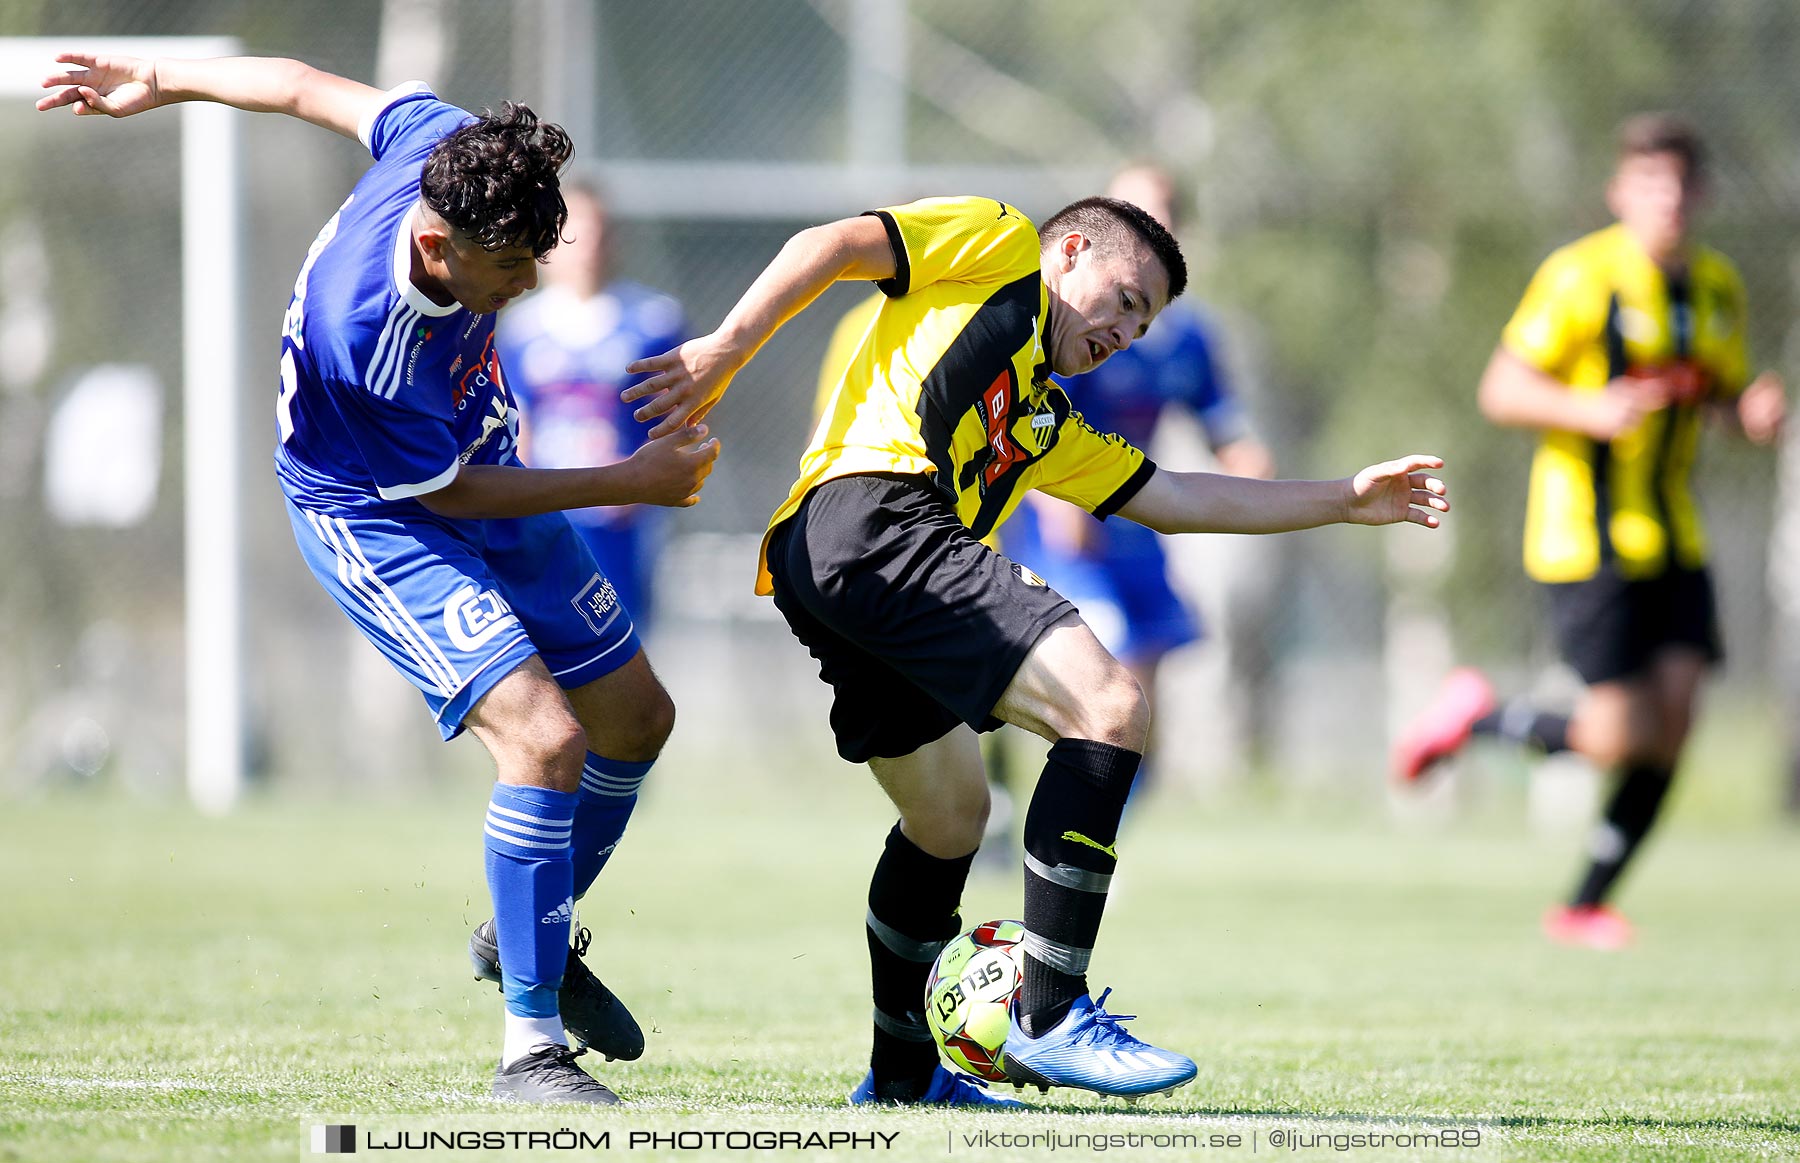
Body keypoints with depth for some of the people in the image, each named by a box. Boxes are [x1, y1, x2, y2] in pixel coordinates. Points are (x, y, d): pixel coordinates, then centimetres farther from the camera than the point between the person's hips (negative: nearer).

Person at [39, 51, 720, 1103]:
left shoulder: (443, 147, -22)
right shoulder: (364, 336, -39)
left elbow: (313, 88, -2)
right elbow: (447, 495, -23)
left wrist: (164, 83, 16)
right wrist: (634, 483, -19)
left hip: (485, 474, 8)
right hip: (375, 518, -8)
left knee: (638, 719, 15)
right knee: (546, 740, -24)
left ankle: (529, 936, 39)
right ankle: (531, 1045, -13)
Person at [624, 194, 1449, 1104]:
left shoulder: (1048, 423, 36)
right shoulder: (996, 247, 14)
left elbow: (1176, 499, 37)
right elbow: (830, 246, 3)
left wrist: (1346, 501, 36)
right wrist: (727, 349, -9)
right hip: (871, 520, -10)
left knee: (950, 817, 24)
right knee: (1109, 707, -16)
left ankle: (902, 1072, 37)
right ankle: (1049, 1020, -18)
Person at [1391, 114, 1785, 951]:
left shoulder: (1717, 289, 9)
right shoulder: (1583, 278, -12)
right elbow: (1500, 391, -11)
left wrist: (1750, 411, -3)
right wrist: (1592, 411, -29)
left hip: (1670, 537, 7)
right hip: (1585, 535, -7)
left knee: (1673, 719, -3)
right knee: (1619, 737, -13)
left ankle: (1586, 906, 11)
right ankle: (1474, 717, 15)